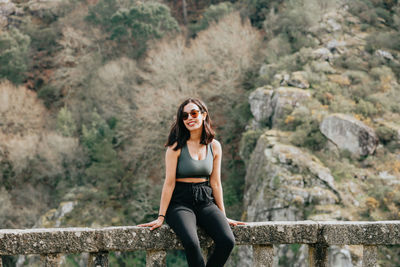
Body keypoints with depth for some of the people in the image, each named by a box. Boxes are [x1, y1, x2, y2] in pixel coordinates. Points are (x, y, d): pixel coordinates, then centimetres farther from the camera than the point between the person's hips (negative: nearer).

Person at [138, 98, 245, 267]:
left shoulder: (214, 146, 9)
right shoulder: (176, 146, -4)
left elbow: (215, 183, 13)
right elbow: (169, 183, -5)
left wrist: (223, 216, 13)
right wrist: (161, 217, -7)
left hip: (206, 202, 4)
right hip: (181, 202, -4)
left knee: (227, 241, -25)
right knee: (191, 243, -35)